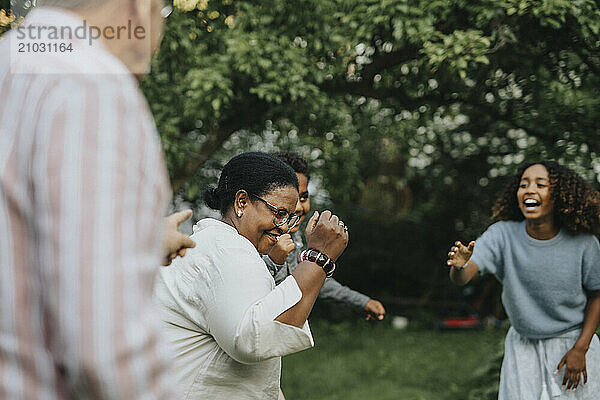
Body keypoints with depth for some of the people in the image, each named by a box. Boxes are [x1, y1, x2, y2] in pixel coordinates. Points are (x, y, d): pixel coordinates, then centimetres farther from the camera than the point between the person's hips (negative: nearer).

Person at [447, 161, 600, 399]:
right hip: (523, 346, 1)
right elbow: (460, 278, -25)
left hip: (573, 342, 0)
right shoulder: (503, 235, -15)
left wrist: (580, 349, -8)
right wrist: (459, 265, -49)